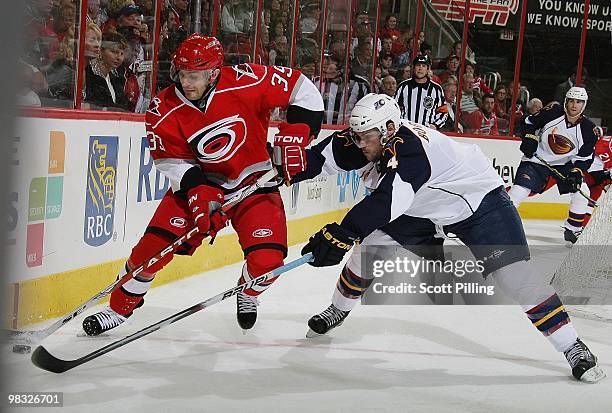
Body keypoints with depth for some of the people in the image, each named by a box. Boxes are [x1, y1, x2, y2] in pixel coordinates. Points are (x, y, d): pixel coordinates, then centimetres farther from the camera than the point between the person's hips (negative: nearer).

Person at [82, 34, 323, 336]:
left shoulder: (246, 82, -23)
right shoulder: (164, 110, -16)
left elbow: (302, 88, -14)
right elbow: (172, 160, -10)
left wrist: (295, 139, -20)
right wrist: (198, 192, -25)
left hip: (254, 180, -1)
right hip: (199, 180, 1)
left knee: (267, 258, -16)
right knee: (157, 242, -12)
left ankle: (248, 295, 21)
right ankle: (120, 307, 10)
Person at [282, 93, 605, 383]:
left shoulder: (409, 148, -37)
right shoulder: (367, 139, -13)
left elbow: (388, 200, -50)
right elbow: (320, 156, -5)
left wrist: (343, 234, -57)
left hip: (479, 200, -8)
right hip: (422, 211, 8)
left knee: (512, 273, -18)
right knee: (369, 245, 0)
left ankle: (573, 349, -10)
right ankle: (337, 311, 25)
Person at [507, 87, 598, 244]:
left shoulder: (588, 128, -12)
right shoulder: (553, 112, -16)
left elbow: (585, 157, -6)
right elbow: (529, 122, -1)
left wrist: (577, 172, -21)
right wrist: (529, 140, -14)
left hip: (565, 164, 3)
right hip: (538, 159, -2)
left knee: (581, 192, -12)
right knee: (519, 189, -17)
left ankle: (573, 230, 6)